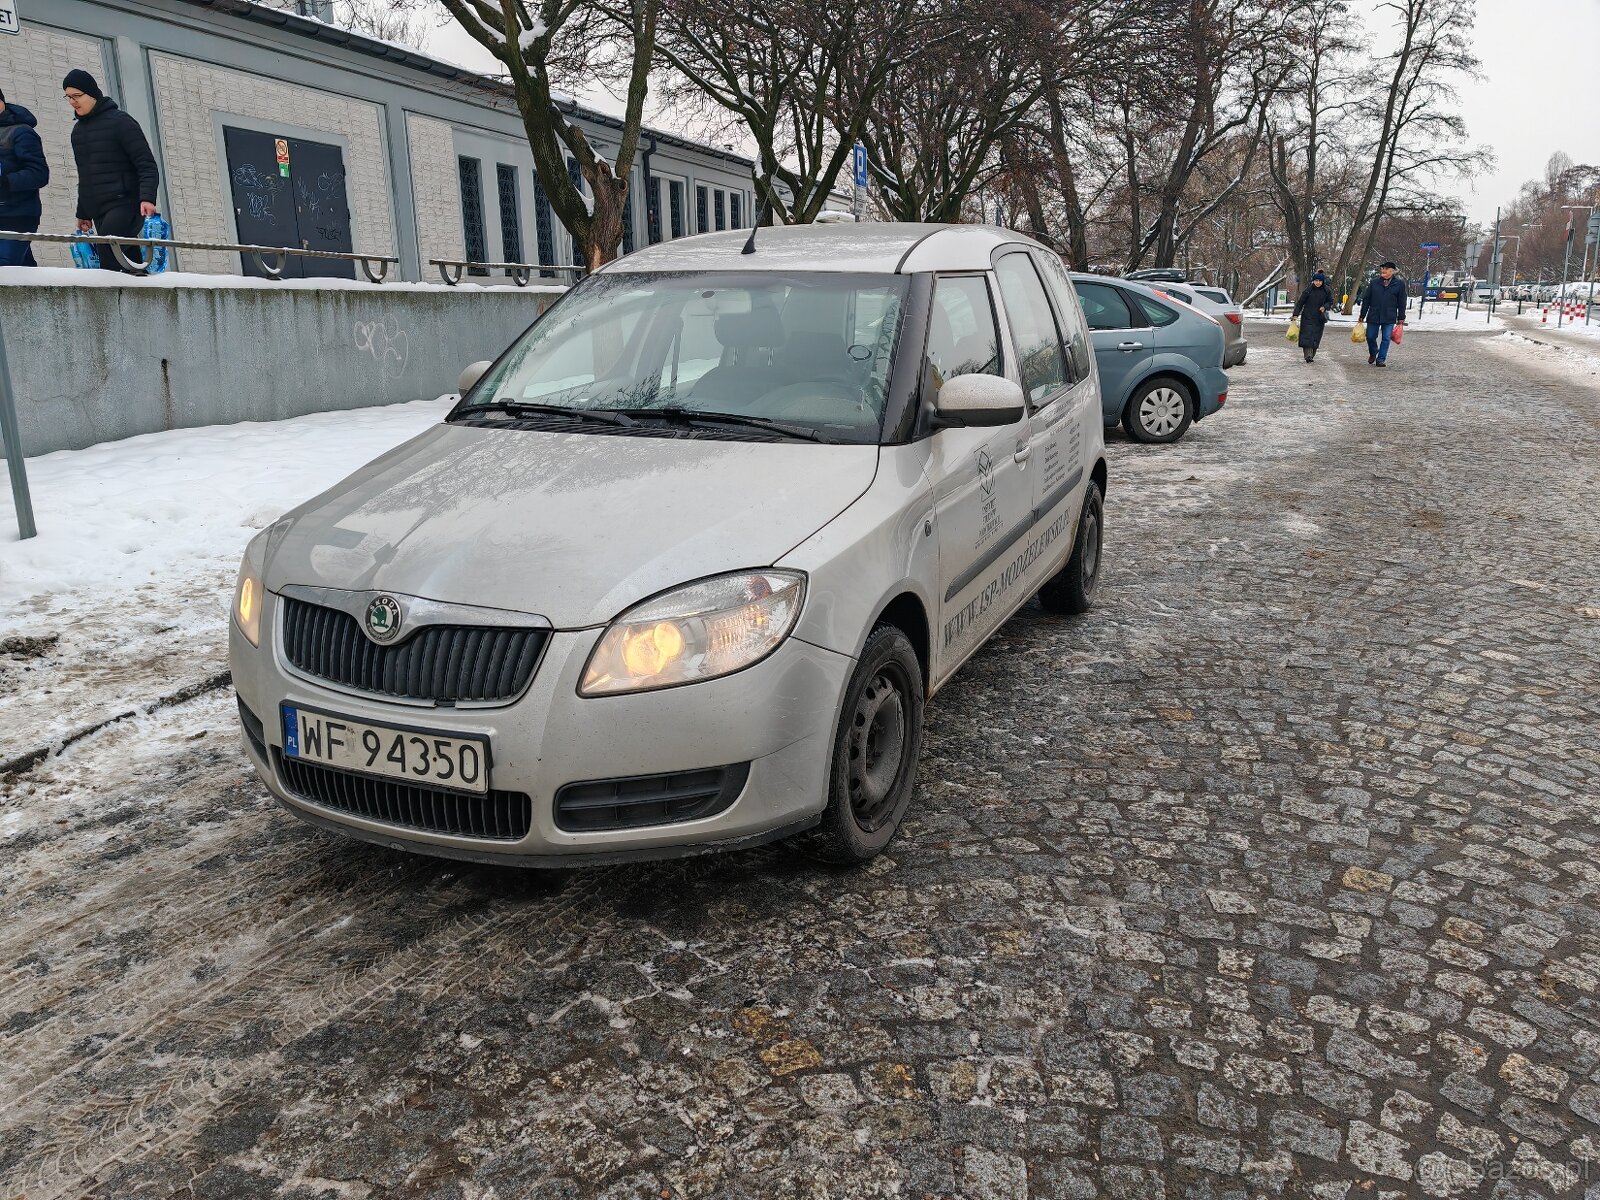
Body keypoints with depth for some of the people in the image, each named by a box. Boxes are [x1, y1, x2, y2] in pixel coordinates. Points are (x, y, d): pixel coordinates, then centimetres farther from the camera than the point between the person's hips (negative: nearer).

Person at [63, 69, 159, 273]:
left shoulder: (120, 122, -3)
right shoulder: (78, 130, 20)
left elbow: (147, 166, -10)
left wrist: (147, 198, -24)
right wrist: (83, 214, 25)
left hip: (124, 205, -7)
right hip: (98, 212, 7)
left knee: (108, 262, -23)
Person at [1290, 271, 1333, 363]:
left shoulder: (1326, 291, 1)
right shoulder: (1308, 290, -5)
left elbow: (1330, 302, 12)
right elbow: (1300, 302, -2)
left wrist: (1324, 307, -9)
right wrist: (1295, 314, -7)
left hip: (1319, 318, 2)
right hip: (1307, 316, -2)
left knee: (1316, 337, 3)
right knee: (1307, 335, -13)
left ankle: (1311, 355, 12)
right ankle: (1308, 355, -18)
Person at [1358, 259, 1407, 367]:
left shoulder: (1399, 283, 1)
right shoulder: (1374, 282, 3)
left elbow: (1401, 302, 4)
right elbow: (1366, 300, 7)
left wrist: (1401, 318, 2)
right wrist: (1362, 316, 5)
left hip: (1389, 318, -1)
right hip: (1373, 316, 1)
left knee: (1386, 339, -1)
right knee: (1370, 337, 7)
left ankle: (1381, 359, 8)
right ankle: (1373, 353, 35)